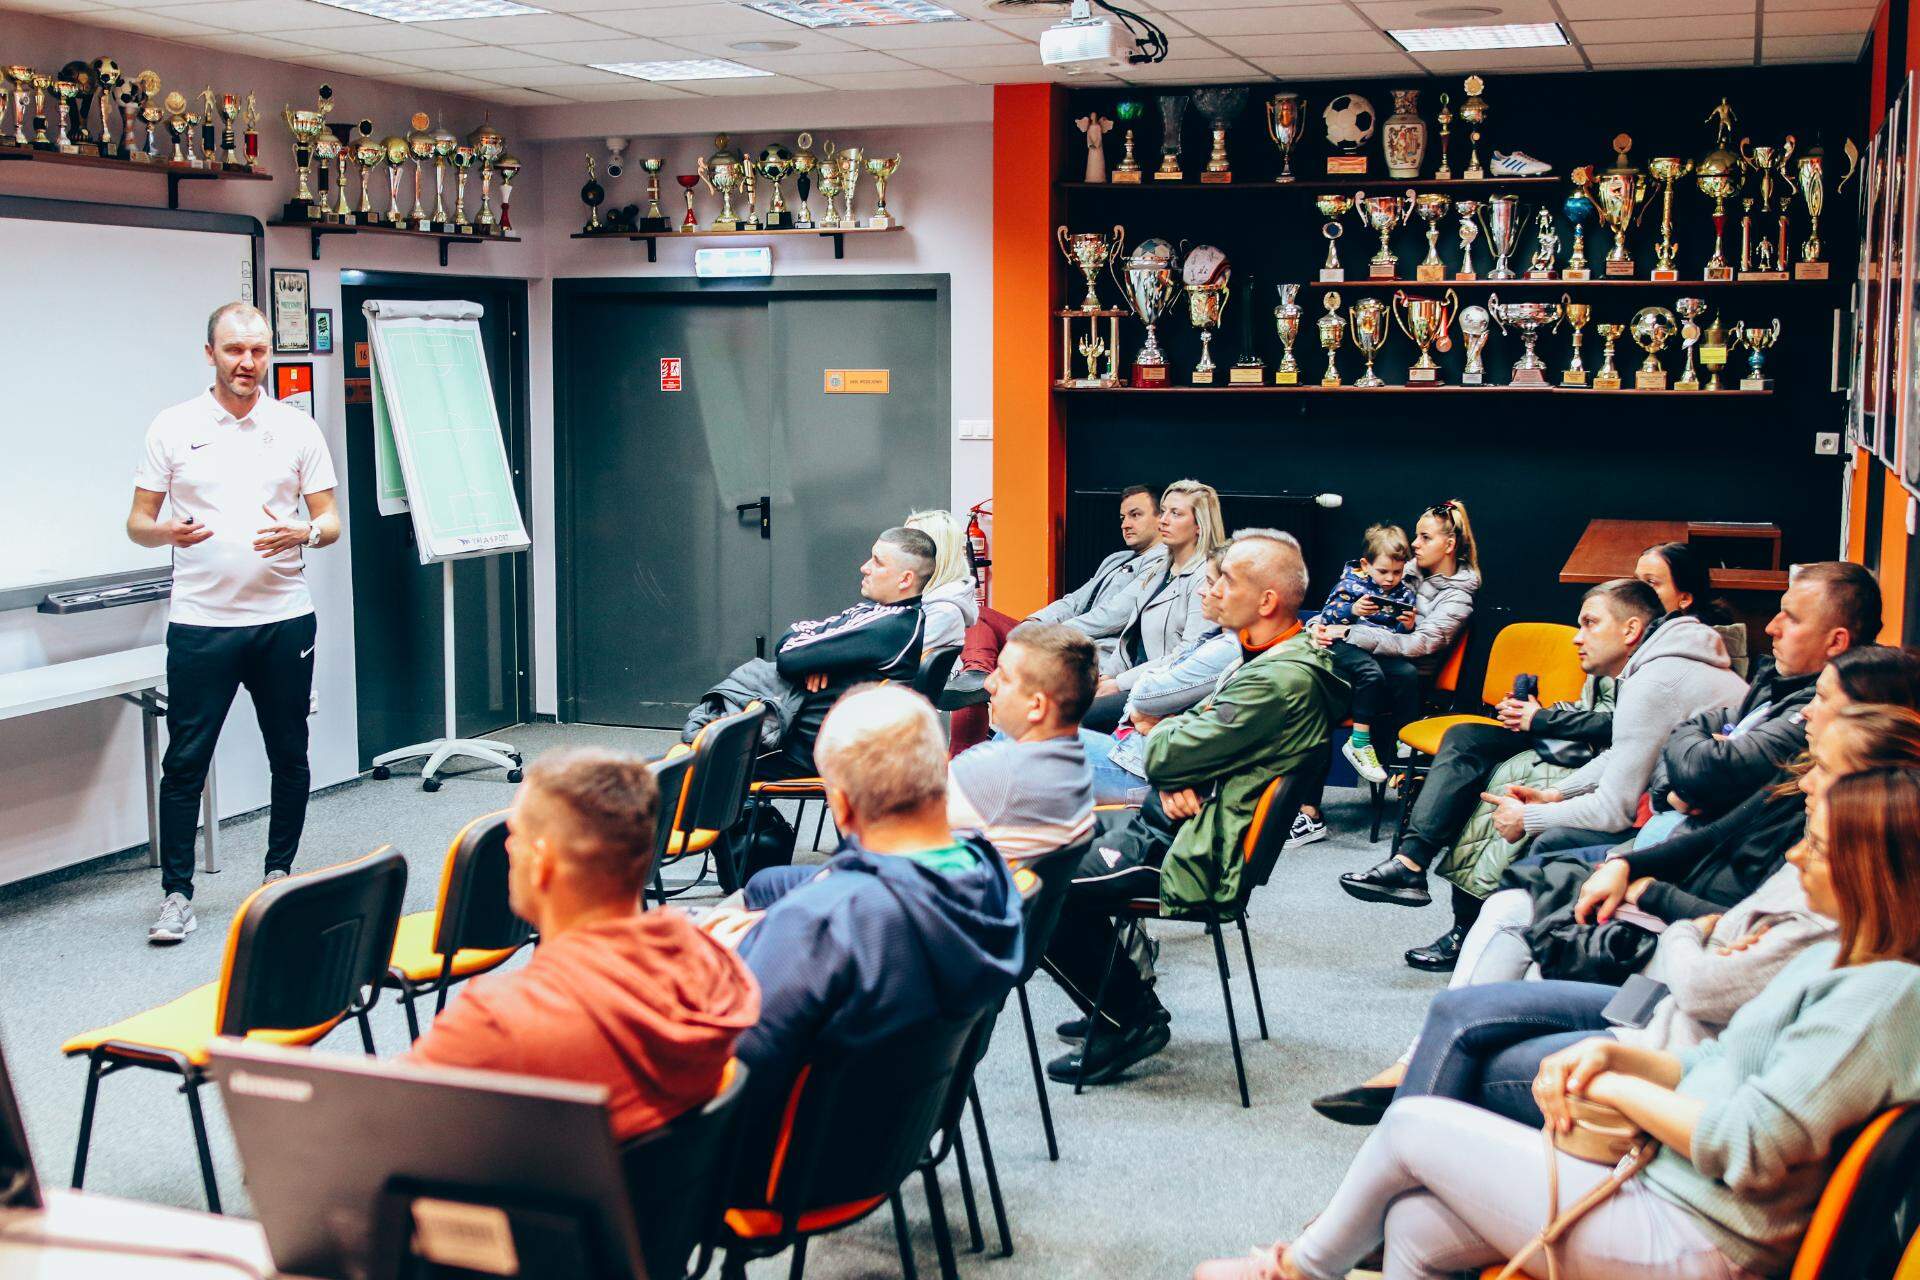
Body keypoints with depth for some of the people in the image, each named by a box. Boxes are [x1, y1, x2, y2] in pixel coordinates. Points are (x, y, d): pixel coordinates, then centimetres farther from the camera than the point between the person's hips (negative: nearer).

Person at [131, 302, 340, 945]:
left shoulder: (297, 428, 5)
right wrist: (167, 532, -18)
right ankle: (176, 894, 7)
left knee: (289, 757, 9)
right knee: (185, 761, -1)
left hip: (283, 619, 2)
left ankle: (280, 874, 24)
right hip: (200, 621, -1)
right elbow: (138, 522, 4)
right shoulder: (173, 428, 3)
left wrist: (302, 535, -15)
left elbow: (331, 519, 6)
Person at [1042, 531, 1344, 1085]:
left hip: (1186, 852, -11)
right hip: (1174, 821, 11)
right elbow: (1202, 728, 14)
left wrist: (1156, 733, 1)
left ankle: (1131, 1021, 1)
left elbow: (1170, 754, -23)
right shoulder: (1273, 659, 8)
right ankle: (1126, 994, 23)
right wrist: (1174, 782, -8)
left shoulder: (1280, 680, -25)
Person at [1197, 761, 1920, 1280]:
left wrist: (1612, 1084, -11)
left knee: (1412, 1123, 2)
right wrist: (1613, 1053, 1)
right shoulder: (1831, 961, 13)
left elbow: (1747, 1145, -25)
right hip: (1661, 1192, 10)